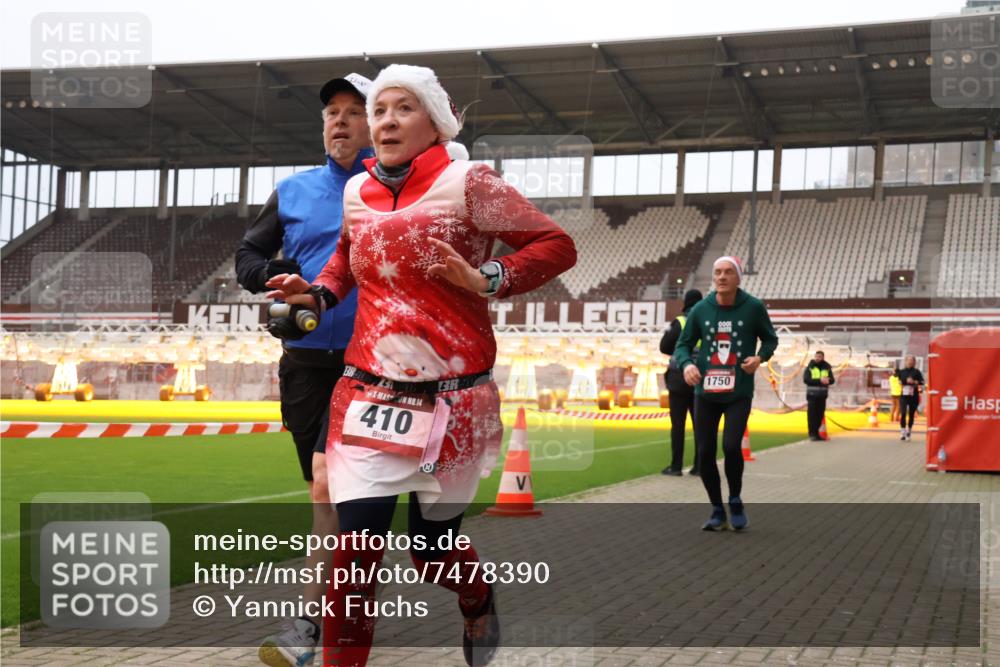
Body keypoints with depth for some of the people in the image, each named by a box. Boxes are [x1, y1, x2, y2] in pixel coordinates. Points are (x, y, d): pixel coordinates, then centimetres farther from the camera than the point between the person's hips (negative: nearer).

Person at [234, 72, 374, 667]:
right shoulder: (294, 191, 12)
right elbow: (247, 256, 16)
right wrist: (272, 275, -7)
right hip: (303, 361, 5)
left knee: (328, 480, -17)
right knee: (326, 489, 13)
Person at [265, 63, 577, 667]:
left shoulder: (468, 183, -8)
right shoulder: (357, 193, 7)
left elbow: (556, 246, -6)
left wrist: (484, 280, -19)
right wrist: (317, 294, 9)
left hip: (452, 401, -3)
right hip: (369, 396, 3)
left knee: (433, 548, 11)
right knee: (357, 544, -9)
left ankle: (479, 601, 46)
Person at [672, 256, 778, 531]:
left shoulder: (753, 308, -4)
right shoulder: (700, 309, -1)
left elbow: (770, 339, 9)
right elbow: (683, 344, 6)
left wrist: (760, 357, -12)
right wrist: (687, 364, -15)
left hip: (739, 393, -2)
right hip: (705, 393, 3)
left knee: (731, 446, -17)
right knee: (705, 452, 2)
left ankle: (736, 502, 11)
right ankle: (718, 511, 21)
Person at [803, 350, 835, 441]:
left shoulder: (827, 368, 9)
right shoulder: (809, 368, 0)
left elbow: (832, 380, 4)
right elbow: (806, 379, -12)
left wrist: (828, 380, -21)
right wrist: (819, 381, -20)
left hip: (822, 395, 3)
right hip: (812, 395, -3)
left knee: (820, 415, 5)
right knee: (812, 415, -6)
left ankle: (817, 433, 14)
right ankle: (812, 434, -4)